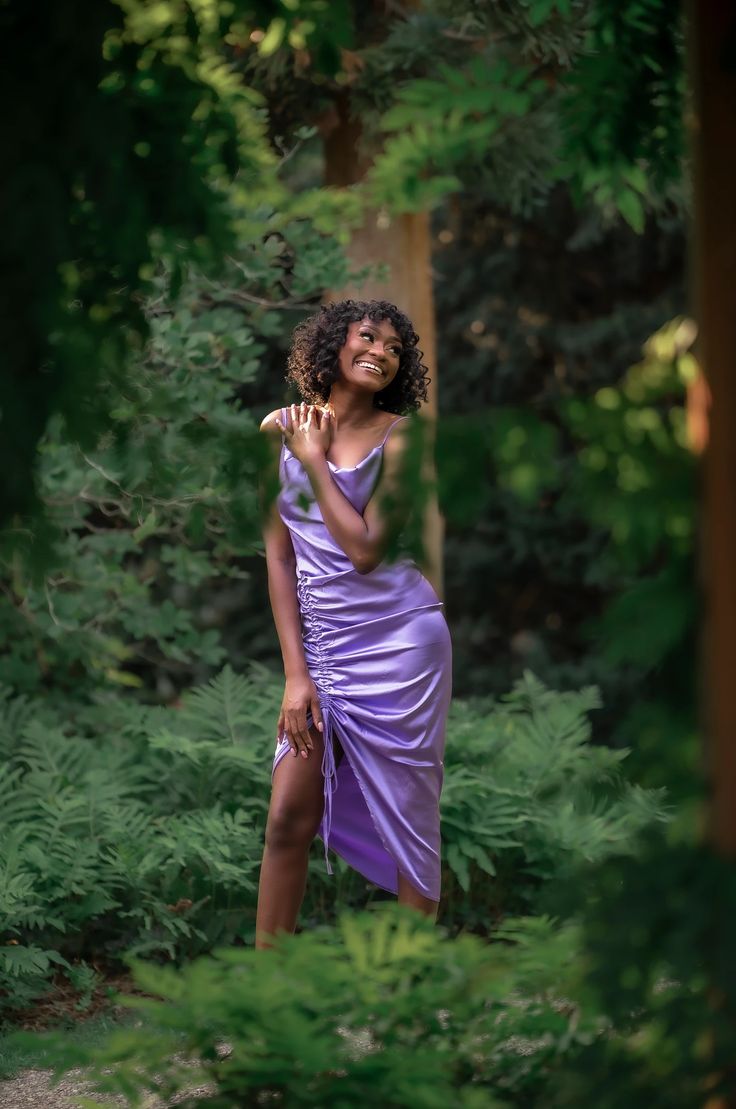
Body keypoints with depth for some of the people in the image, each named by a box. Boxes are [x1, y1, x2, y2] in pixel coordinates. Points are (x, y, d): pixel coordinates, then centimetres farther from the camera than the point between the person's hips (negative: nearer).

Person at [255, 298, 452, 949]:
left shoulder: (399, 435, -4)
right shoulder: (281, 428, 5)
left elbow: (365, 549, -14)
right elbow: (279, 554, 5)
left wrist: (314, 459, -8)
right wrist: (296, 671, -1)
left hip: (397, 643, -3)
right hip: (318, 644, 3)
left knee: (407, 817, 3)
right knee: (289, 817, -2)